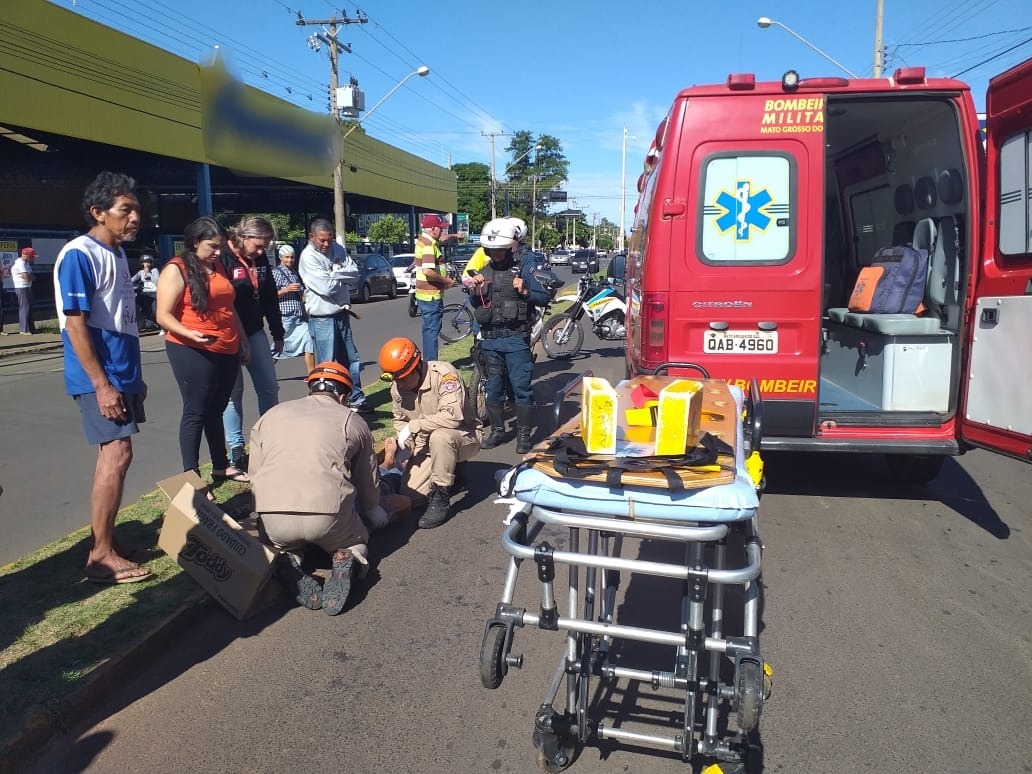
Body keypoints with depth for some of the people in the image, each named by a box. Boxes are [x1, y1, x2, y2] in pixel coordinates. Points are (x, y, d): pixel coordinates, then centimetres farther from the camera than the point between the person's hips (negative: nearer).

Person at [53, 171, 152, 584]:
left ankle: (105, 538, 23)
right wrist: (102, 384, -21)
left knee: (115, 454, 12)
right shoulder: (79, 255, -13)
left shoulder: (117, 253, 13)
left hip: (122, 373, 9)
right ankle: (101, 556, -2)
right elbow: (75, 324, -18)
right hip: (100, 378, -9)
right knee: (117, 455, -11)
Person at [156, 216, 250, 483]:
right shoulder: (176, 270, -8)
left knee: (216, 410, 15)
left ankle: (221, 466, 25)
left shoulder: (218, 267, 15)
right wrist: (191, 334, -29)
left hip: (227, 351, 7)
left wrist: (243, 340, 22)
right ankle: (191, 475, 5)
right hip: (193, 352, -7)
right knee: (195, 412, -2)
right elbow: (163, 316, -13)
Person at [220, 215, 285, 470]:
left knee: (269, 388, 7)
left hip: (255, 333, 6)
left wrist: (277, 334, 14)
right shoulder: (223, 258, -16)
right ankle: (236, 451, 12)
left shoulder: (260, 259, 5)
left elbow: (270, 297, 12)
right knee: (233, 392, 2)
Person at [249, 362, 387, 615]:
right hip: (329, 516, -2)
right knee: (356, 540, 29)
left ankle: (287, 563, 3)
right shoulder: (352, 421, 15)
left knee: (282, 544, 35)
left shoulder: (270, 416, 20)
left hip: (272, 518, 2)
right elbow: (368, 480, 23)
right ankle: (344, 560, -3)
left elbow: (254, 475, 21)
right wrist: (374, 511, 43)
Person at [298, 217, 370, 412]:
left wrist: (334, 274, -17)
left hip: (342, 314, 7)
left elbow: (355, 274, -2)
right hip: (322, 318, -7)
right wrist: (343, 277, -6)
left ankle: (355, 399, 29)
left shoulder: (338, 249, 5)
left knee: (351, 359, 16)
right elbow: (326, 287, -23)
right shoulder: (308, 257, -15)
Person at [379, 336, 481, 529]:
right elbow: (400, 420, 14)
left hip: (463, 436, -6)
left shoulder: (443, 373, -24)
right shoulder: (397, 388, -3)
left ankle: (440, 500, -22)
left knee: (439, 437, -40)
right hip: (427, 448, 6)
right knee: (411, 492, -12)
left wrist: (414, 425, -29)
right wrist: (405, 443, -6)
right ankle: (450, 473, 17)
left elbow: (452, 415, -36)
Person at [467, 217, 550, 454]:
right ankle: (497, 430, 23)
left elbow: (544, 298, -4)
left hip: (516, 338, -5)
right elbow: (476, 304, 19)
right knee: (494, 387, 11)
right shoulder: (485, 272, 11)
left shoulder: (523, 270, -3)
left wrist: (524, 291, -20)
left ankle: (524, 434, 4)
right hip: (490, 339, 5)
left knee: (521, 386, -4)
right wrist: (475, 289, -1)